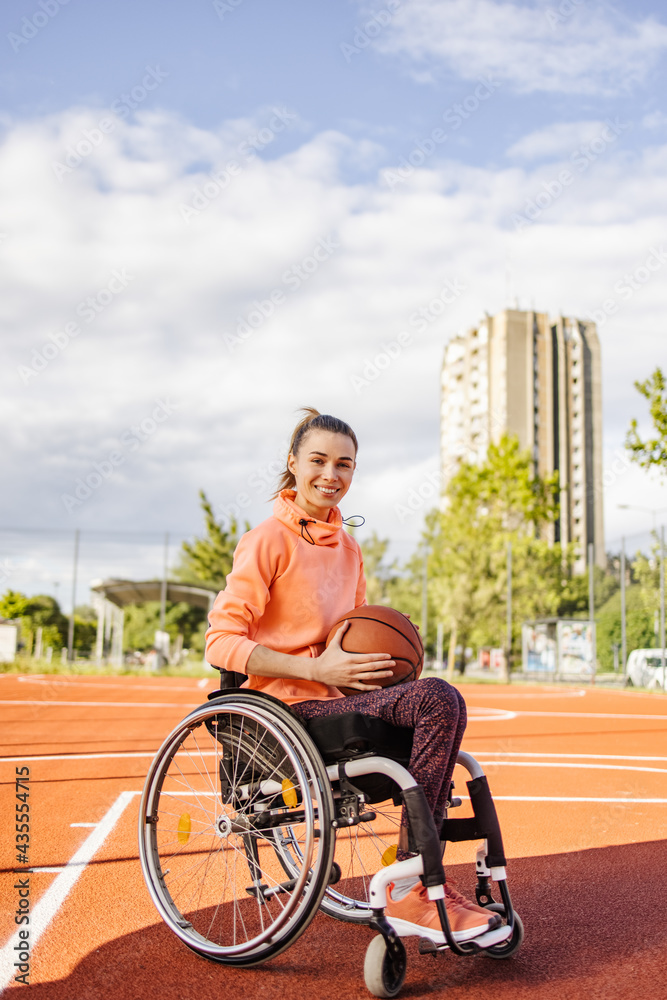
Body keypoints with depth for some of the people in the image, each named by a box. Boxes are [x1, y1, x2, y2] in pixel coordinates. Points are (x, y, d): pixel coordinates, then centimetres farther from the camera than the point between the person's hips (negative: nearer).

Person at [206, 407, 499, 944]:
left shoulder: (349, 547, 15)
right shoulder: (268, 540, -8)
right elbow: (222, 644, -15)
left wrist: (381, 661, 2)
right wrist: (318, 669, -22)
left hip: (335, 698, 8)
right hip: (289, 708, -8)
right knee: (438, 700, -24)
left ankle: (417, 885, 0)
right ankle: (408, 892, -20)